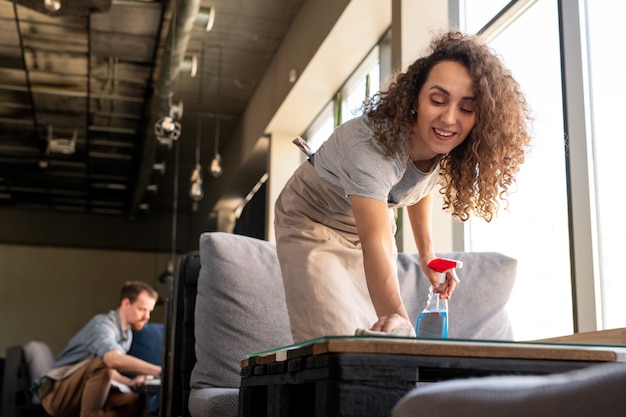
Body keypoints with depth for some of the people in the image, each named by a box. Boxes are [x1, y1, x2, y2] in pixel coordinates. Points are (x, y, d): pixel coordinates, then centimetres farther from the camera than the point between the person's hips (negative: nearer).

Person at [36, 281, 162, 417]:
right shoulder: (102, 324, -20)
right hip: (57, 394, -9)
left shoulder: (127, 334, 9)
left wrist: (130, 382, -6)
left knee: (131, 401, -13)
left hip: (81, 396, 9)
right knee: (103, 361, -32)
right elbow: (114, 360, -41)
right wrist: (158, 370, -43)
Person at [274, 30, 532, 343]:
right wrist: (395, 315, -68)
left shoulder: (442, 145, -18)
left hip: (369, 220, 6)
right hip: (312, 223, -6)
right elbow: (376, 243, -52)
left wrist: (426, 251, -2)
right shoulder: (373, 143, -39)